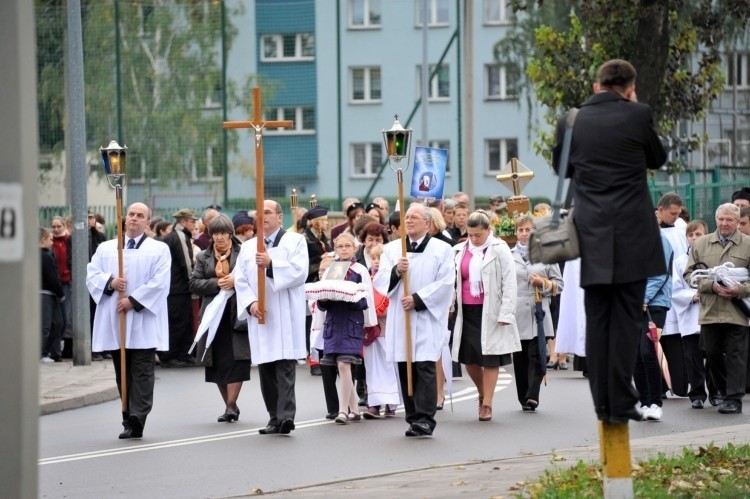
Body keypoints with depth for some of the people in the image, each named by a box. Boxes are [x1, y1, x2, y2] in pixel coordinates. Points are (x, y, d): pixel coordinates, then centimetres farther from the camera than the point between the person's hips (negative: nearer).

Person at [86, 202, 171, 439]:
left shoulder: (159, 249, 4)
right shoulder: (106, 248, 15)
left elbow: (158, 283, -6)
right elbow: (91, 274, 7)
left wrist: (133, 301, -14)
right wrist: (110, 282, -12)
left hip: (143, 322, -4)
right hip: (114, 321, 4)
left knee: (141, 372, -8)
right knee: (123, 373, 5)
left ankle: (136, 419, -14)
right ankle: (131, 422, 9)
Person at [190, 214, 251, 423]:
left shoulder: (243, 254, 2)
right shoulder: (203, 257, 11)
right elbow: (194, 283, 2)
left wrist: (236, 281, -16)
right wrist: (217, 284, -11)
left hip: (237, 315, -3)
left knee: (236, 361, -11)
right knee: (217, 364, 5)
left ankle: (231, 405, -8)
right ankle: (230, 406, 16)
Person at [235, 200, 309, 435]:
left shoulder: (295, 241, 4)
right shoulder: (248, 247, 16)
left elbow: (299, 272, -10)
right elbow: (240, 281, 9)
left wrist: (271, 264, -19)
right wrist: (251, 303, -7)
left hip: (286, 317, -4)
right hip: (259, 317, 4)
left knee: (285, 367, -13)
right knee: (266, 369, 4)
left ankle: (286, 416, -19)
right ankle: (275, 418, 10)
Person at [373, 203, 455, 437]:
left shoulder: (442, 250, 4)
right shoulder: (392, 249, 13)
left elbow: (445, 283, -5)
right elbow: (379, 281, 4)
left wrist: (418, 299, -13)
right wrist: (396, 271, -15)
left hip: (428, 317, -4)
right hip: (399, 318, 4)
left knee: (424, 367, -12)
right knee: (405, 368, 3)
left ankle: (425, 419, -14)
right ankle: (413, 418, 8)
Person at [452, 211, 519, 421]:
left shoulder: (499, 250, -5)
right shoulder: (460, 251, 7)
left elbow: (509, 283, -7)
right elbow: (453, 280, 14)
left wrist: (506, 313, -12)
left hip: (490, 311, -4)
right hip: (467, 311, 4)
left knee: (490, 358, 0)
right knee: (469, 358, 6)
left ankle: (487, 404, 7)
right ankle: (482, 394, 29)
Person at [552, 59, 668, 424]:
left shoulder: (571, 121, 3)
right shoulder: (638, 115, -4)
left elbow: (561, 167, 18)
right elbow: (658, 159, 12)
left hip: (591, 236, 3)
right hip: (632, 234, -2)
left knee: (597, 320, 8)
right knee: (626, 319, 0)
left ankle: (602, 403, 8)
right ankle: (621, 403, -3)